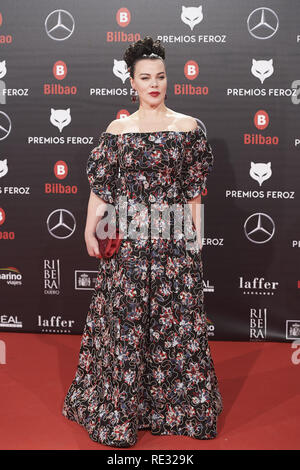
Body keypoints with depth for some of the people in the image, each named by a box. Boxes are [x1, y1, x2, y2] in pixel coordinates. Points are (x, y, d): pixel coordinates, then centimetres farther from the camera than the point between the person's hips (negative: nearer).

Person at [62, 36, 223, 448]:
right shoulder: (118, 130, 3)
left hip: (174, 239, 1)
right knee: (125, 318, 4)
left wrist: (197, 237, 2)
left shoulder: (188, 127, 4)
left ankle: (179, 406, 24)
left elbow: (194, 191, 5)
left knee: (176, 316, 6)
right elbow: (100, 186, 3)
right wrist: (90, 229, -6)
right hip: (127, 241, 0)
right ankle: (120, 410, 20)